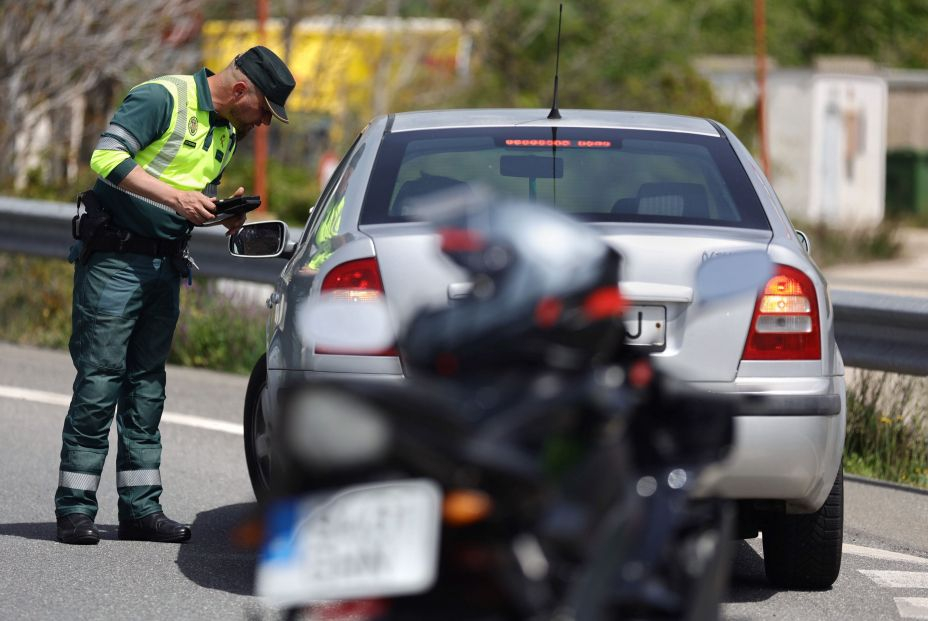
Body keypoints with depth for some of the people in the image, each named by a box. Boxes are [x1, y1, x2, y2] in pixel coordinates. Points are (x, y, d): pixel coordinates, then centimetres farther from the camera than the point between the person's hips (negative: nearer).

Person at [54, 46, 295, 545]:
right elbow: (106, 156, -21)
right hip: (115, 259, -8)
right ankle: (75, 508, -5)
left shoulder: (227, 132, 14)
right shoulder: (162, 98, -12)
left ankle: (140, 507, 12)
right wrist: (175, 196, -25)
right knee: (99, 381, -8)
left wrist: (222, 212, 3)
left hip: (165, 267, 8)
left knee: (147, 386, 9)